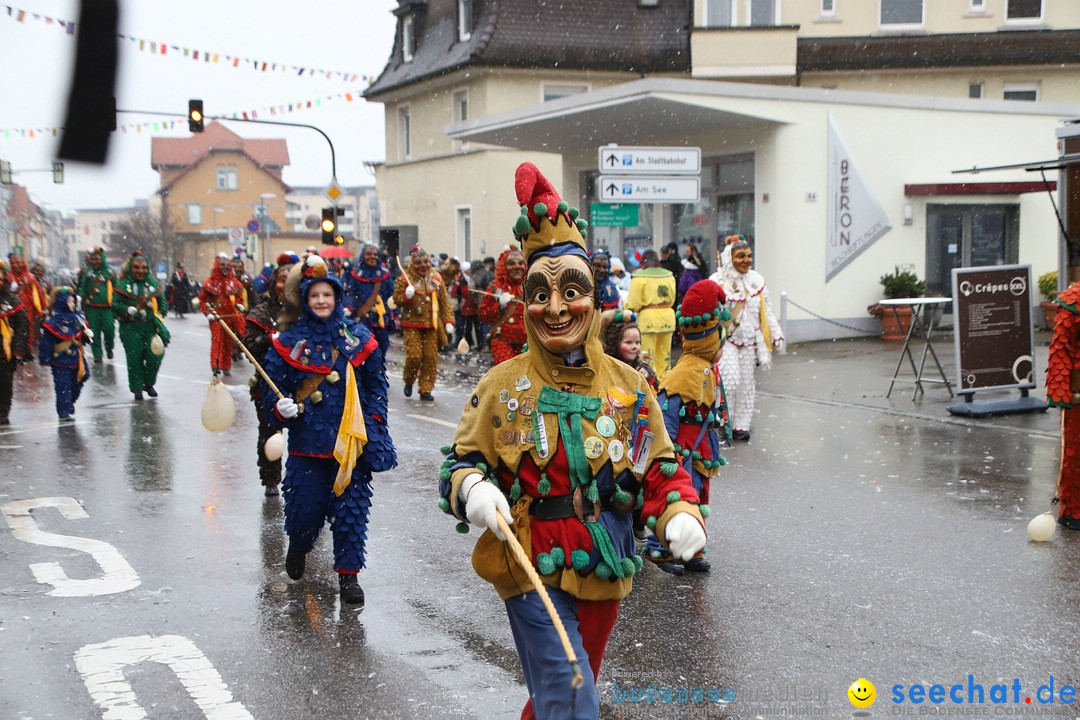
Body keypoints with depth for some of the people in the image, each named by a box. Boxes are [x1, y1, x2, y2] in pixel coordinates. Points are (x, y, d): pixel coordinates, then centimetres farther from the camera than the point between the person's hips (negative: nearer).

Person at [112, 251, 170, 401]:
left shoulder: (153, 283, 11)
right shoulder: (123, 285, 2)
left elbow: (162, 303, 18)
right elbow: (115, 304, -1)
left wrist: (159, 316, 4)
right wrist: (130, 310, -15)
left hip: (150, 326, 2)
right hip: (131, 328, -2)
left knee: (155, 356, -7)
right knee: (134, 357, -4)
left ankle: (149, 383, 16)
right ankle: (137, 388, 10)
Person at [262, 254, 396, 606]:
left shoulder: (358, 339, 4)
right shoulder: (288, 342, 1)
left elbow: (377, 385, 10)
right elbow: (272, 389, 6)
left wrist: (373, 425, 2)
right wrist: (280, 409, -15)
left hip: (351, 442, 1)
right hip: (307, 442, 0)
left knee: (351, 507, 0)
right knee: (305, 506, 2)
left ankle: (348, 574, 11)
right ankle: (298, 547, 36)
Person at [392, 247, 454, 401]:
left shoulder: (436, 278, 8)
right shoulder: (405, 279, -1)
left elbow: (444, 301, 10)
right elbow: (397, 300, 1)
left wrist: (448, 321, 4)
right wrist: (406, 296, -20)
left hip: (432, 325, 3)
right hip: (412, 325, -3)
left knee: (431, 357, -1)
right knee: (414, 355, -9)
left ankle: (426, 389, 9)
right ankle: (409, 381, 19)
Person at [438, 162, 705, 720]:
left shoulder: (627, 386, 0)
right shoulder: (502, 386, -5)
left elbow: (660, 466, 4)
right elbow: (462, 459, 0)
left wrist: (680, 513, -16)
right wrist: (471, 488, -24)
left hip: (604, 569, 3)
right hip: (532, 571, -3)